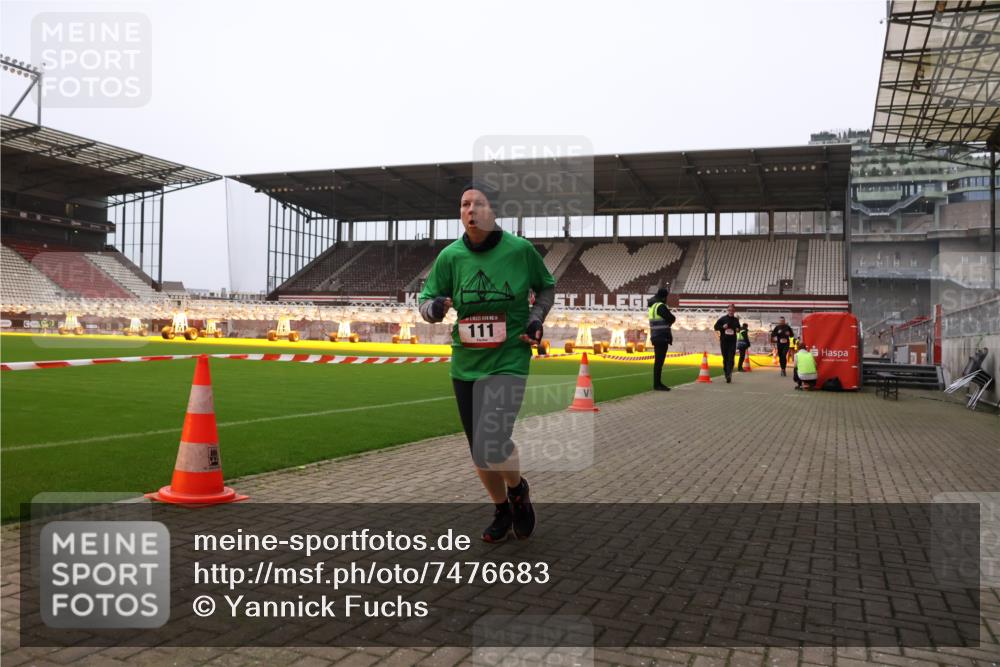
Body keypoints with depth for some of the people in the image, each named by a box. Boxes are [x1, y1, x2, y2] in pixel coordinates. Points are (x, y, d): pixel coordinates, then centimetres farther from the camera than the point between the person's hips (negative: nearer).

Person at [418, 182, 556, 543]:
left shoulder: (520, 249, -7)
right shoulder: (450, 256, -3)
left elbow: (546, 287, 10)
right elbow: (425, 300, 4)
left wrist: (535, 320, -5)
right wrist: (434, 307, -19)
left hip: (509, 361, -4)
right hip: (465, 364, 4)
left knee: (490, 445, -19)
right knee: (478, 451, 13)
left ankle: (518, 489, 17)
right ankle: (502, 511, 39)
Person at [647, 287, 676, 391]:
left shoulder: (653, 306, 13)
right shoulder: (661, 306, -15)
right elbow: (672, 318, -15)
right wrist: (668, 321, 5)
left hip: (656, 337, 10)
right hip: (662, 337, -10)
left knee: (658, 361, 14)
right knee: (659, 361, -8)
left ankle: (658, 383, 20)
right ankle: (657, 384, -7)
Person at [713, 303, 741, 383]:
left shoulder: (736, 320, 8)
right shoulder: (722, 319, 1)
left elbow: (738, 328, 23)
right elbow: (715, 327, 3)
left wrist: (738, 329, 0)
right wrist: (722, 327, -14)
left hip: (732, 341, 0)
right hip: (724, 341, 0)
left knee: (731, 359, -11)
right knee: (725, 359, 6)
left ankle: (729, 375, -19)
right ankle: (727, 374, 19)